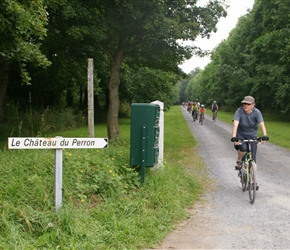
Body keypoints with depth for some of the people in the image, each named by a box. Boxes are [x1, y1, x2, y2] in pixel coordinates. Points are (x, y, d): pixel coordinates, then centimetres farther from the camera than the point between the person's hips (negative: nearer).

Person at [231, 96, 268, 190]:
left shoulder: (256, 112, -13)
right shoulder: (239, 111, -17)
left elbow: (262, 124, -24)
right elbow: (235, 124, -29)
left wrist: (265, 135, -42)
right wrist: (234, 137, -44)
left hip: (252, 136, 2)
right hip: (240, 135, -2)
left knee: (253, 159, -4)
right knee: (243, 148, -35)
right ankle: (239, 161, -2)